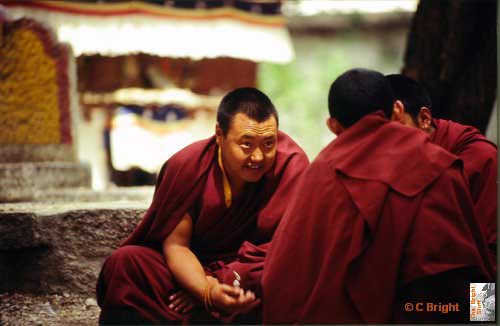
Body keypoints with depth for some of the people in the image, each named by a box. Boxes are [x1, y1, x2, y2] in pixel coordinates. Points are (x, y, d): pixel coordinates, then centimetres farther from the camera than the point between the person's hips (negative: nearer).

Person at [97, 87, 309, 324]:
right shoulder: (187, 166, -12)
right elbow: (175, 244, -11)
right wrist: (208, 292, -31)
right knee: (125, 262, -22)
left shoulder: (292, 164, -18)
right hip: (190, 269, 2)